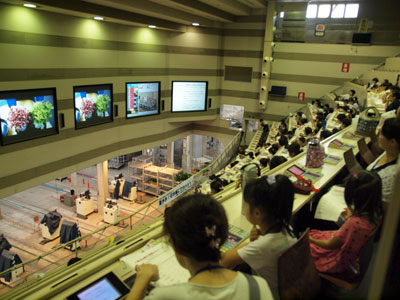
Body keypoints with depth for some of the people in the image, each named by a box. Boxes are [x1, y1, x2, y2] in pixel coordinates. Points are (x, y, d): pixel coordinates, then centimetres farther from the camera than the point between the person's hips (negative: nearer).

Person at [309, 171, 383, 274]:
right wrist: (351, 217, 14)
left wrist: (311, 239, -6)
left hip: (337, 263, -8)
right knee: (311, 233, 19)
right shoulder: (375, 215, -16)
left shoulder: (354, 223, -38)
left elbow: (330, 245, -22)